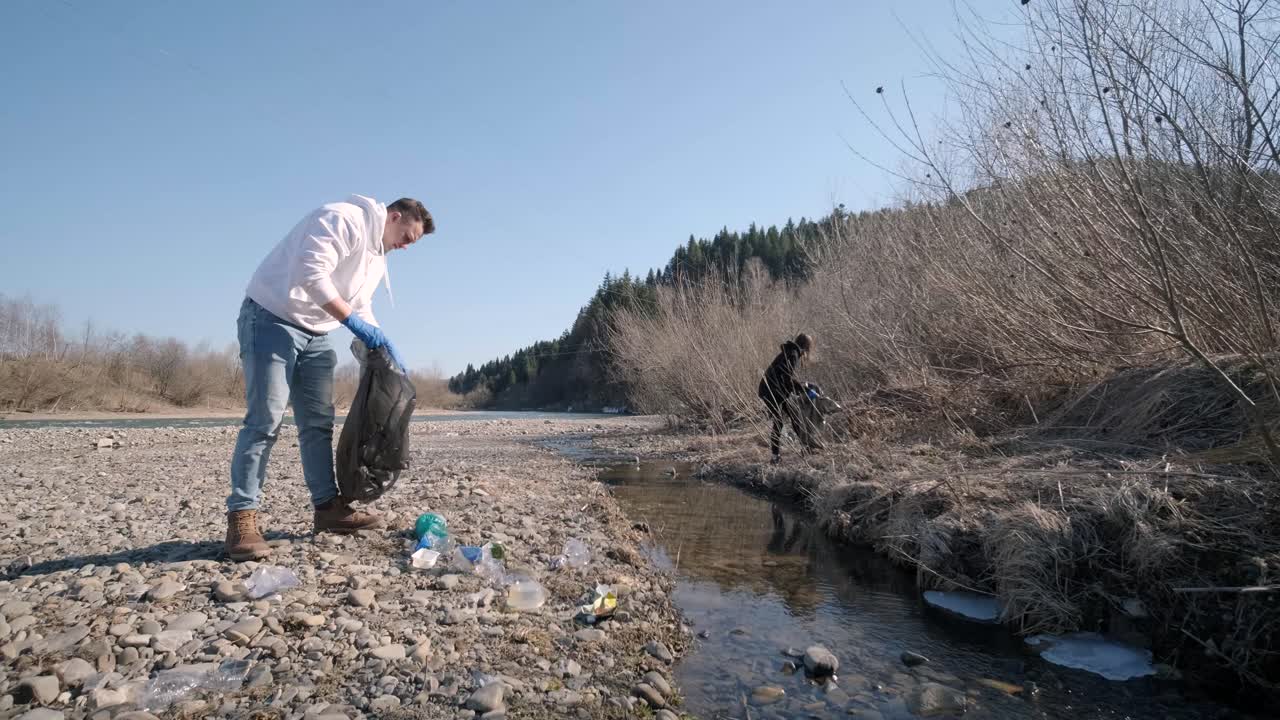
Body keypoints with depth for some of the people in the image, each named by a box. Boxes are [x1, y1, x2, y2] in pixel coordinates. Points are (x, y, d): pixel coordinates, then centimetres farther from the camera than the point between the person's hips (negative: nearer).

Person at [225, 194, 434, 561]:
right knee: (265, 420, -12)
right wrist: (352, 320, -26)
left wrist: (386, 347, 5)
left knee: (319, 423, 8)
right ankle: (241, 519, -7)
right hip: (273, 319, -9)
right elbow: (310, 272, -27)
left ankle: (328, 507, 15)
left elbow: (361, 309, 19)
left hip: (315, 333, 10)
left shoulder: (376, 257, 15)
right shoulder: (343, 218, -15)